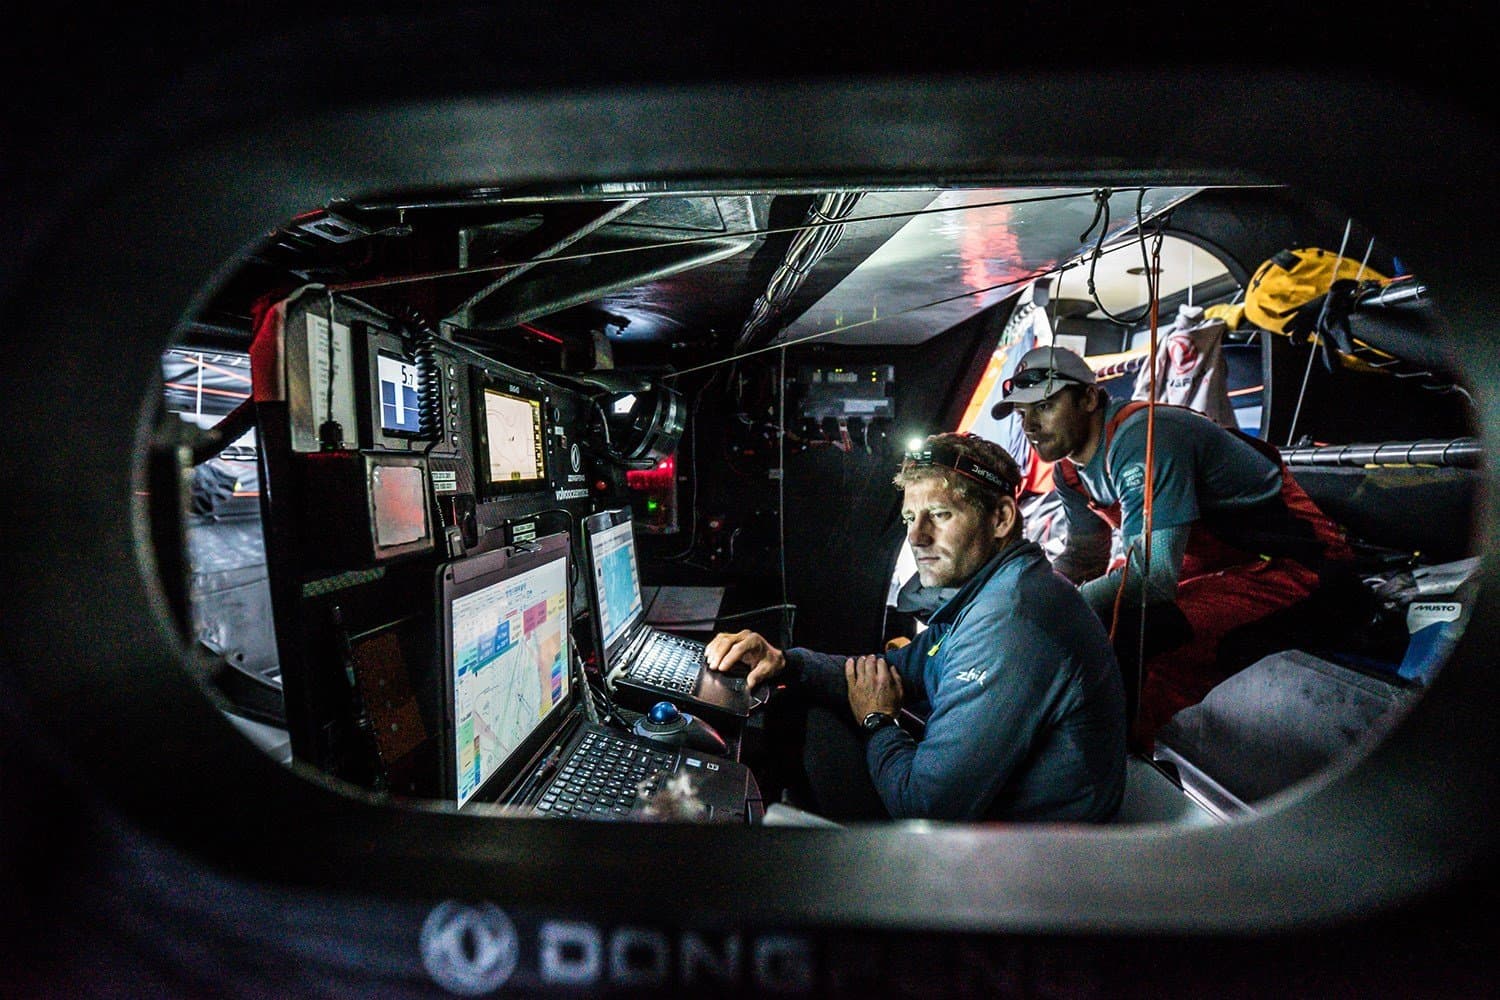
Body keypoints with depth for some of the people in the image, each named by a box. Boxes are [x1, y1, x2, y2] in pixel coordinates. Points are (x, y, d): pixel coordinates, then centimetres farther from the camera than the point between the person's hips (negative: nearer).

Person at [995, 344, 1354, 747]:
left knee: (1120, 631, -29)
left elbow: (1154, 574, -30)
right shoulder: (1070, 467, 2)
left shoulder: (1140, 440, -26)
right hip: (1211, 560, 10)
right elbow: (1085, 555, 13)